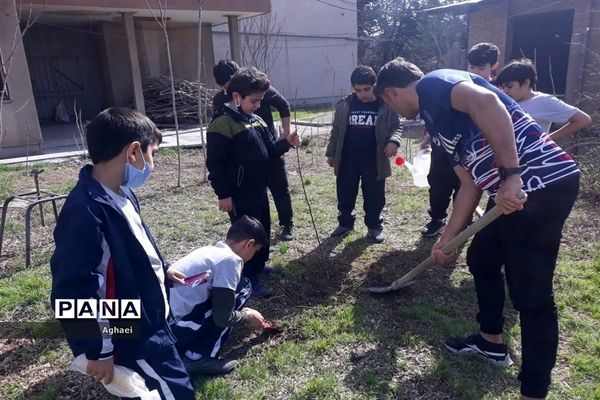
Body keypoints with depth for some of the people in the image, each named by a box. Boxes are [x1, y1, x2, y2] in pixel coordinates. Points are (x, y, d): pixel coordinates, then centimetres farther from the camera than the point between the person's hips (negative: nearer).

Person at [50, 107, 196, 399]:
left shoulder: (120, 194, 0)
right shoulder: (85, 213, -30)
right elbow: (73, 292, -27)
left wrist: (162, 269, 24)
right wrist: (98, 350, -19)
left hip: (149, 318, 10)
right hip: (130, 335, -10)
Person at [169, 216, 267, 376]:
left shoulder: (210, 250, 14)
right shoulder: (231, 259, -12)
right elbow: (223, 317, -12)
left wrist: (243, 312, 35)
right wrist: (248, 317, 7)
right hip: (170, 330, -9)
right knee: (242, 288, -4)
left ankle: (182, 350, 16)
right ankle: (197, 357, -3)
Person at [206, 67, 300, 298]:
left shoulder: (257, 121, 8)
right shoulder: (222, 125, -18)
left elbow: (269, 150, 15)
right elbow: (215, 163, -19)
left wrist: (286, 142, -4)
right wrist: (223, 194, -19)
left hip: (259, 190, 9)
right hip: (239, 195, -9)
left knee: (264, 230, 19)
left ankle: (260, 266, 38)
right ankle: (250, 278, 14)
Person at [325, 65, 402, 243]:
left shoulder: (385, 105, -4)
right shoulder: (344, 106, 3)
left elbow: (396, 126, 2)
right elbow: (336, 130, 11)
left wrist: (393, 141, -19)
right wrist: (331, 153, 12)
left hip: (374, 160, -2)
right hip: (347, 159, 2)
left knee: (374, 196, 8)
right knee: (345, 194, 12)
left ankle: (375, 226, 24)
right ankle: (345, 222, 31)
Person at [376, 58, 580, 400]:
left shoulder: (433, 83, -5)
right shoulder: (438, 117, 22)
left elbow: (485, 101, -27)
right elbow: (471, 182, 22)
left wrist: (509, 176, -28)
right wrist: (448, 239, 23)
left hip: (543, 183, -10)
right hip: (515, 191, 10)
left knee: (531, 292, -2)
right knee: (481, 258, 23)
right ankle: (491, 342, 42)